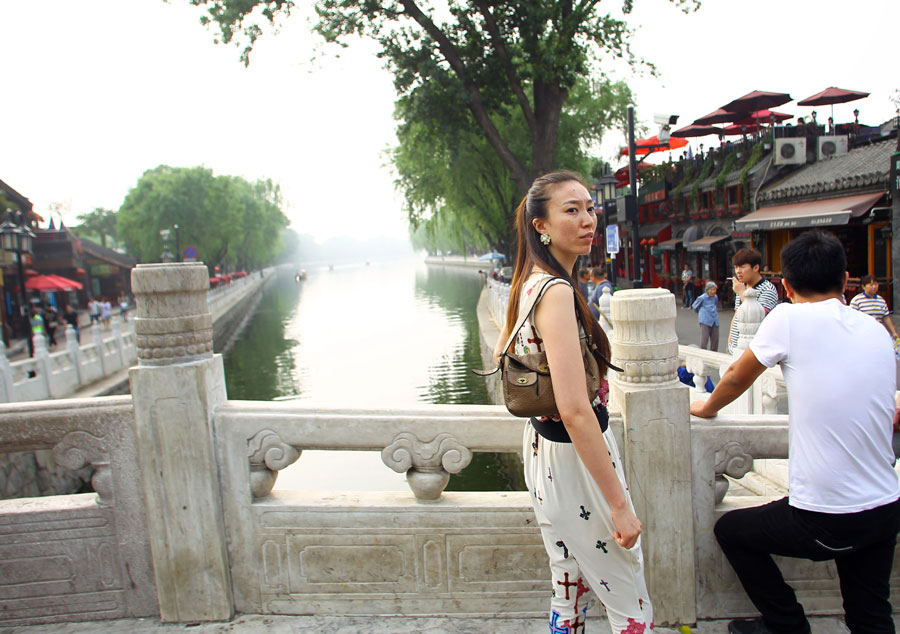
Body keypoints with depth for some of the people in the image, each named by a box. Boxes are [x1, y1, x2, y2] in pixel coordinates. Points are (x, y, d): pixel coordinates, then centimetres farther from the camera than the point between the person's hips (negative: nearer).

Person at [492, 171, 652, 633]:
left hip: (544, 445, 10)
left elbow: (500, 355, 20)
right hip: (574, 458, -10)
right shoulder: (557, 291, -24)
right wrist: (619, 504, -25)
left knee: (569, 590, 24)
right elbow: (575, 410, -30)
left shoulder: (530, 283, 5)